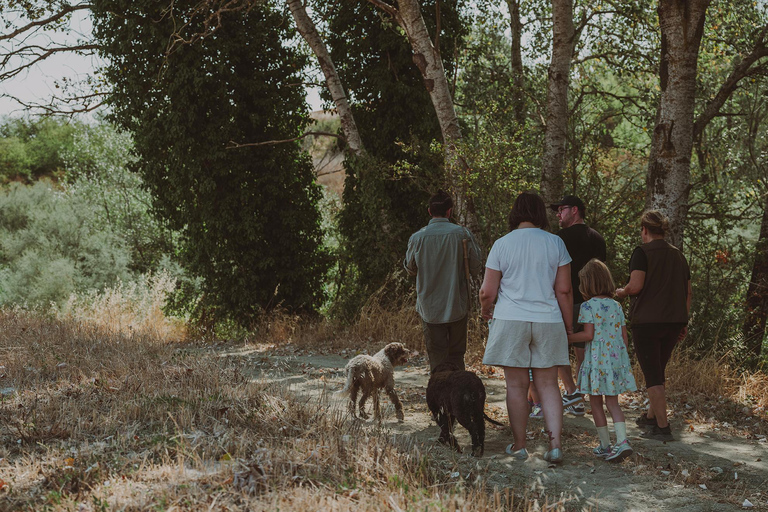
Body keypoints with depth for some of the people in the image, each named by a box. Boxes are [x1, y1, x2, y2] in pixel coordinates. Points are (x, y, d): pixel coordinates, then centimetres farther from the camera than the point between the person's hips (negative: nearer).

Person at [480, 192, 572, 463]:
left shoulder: (501, 245, -2)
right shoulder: (555, 243, 1)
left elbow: (487, 292, -1)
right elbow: (564, 290, 1)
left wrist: (485, 310, 20)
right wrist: (569, 326, 10)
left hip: (511, 320, -1)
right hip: (548, 321, 1)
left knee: (516, 385, 6)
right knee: (548, 385, 8)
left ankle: (519, 446, 13)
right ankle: (555, 444, 0)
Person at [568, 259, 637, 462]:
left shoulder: (588, 306, -9)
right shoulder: (617, 306, 9)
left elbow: (588, 335, -15)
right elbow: (624, 337, 10)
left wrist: (567, 338, -3)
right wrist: (624, 359, 19)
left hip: (597, 359, -5)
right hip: (616, 356, 5)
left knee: (596, 402, 8)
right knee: (612, 402, 12)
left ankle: (605, 445, 13)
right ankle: (622, 442, -4)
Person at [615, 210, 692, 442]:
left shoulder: (643, 253, -8)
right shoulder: (678, 255, 13)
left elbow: (636, 286, -19)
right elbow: (687, 292, 14)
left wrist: (620, 292, 1)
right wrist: (684, 322, 20)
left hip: (647, 321, -6)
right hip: (675, 321, 7)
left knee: (652, 375, -2)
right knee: (659, 371, 21)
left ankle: (663, 427, -6)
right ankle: (651, 416, 32)